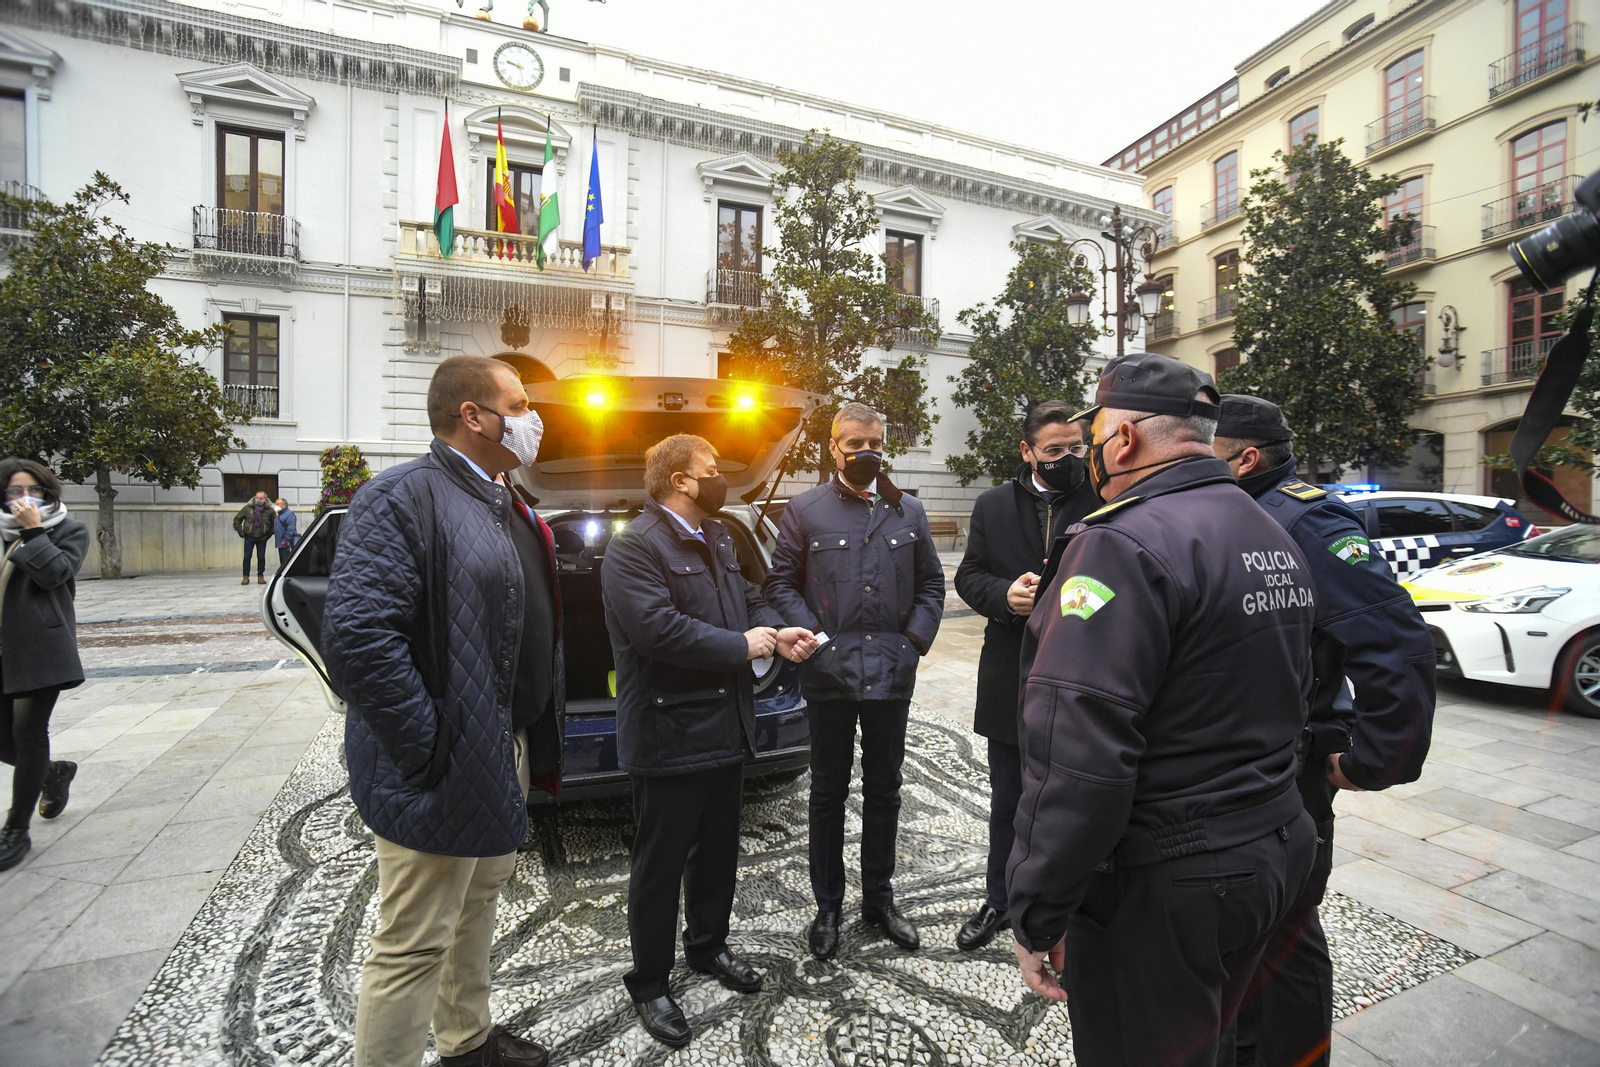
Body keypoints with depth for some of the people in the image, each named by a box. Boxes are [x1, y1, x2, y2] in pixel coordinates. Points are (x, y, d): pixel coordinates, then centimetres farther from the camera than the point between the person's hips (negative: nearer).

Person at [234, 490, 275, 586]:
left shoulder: (270, 510, -4)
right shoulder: (248, 508, -5)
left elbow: (275, 523, 4)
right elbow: (237, 519, 5)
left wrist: (269, 534, -3)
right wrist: (240, 531, -2)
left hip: (262, 538, 0)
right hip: (249, 537, 0)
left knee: (261, 557, 5)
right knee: (247, 557, 1)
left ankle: (260, 576, 15)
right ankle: (246, 577, 8)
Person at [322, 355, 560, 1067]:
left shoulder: (507, 507, 11)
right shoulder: (404, 495, -19)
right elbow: (357, 638, -28)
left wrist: (535, 740, 11)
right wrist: (429, 753, -24)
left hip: (507, 753, 10)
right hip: (447, 766, -10)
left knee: (477, 904, 27)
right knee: (415, 947, 7)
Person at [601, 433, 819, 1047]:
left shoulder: (715, 538, 12)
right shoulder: (636, 547, -18)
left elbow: (746, 599, 18)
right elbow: (657, 628, -28)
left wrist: (776, 632, -3)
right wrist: (741, 646, -21)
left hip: (725, 727, 9)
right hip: (669, 736, -8)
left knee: (718, 850, 23)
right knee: (661, 865, 10)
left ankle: (708, 945, 46)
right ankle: (649, 984, 31)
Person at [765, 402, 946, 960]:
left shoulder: (908, 511, 9)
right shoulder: (804, 510, 1)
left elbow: (931, 584, 11)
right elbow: (780, 582, 1)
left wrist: (914, 642, -1)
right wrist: (814, 635, -9)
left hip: (891, 675, 3)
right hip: (830, 673, -2)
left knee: (884, 789, 15)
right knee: (829, 792, 11)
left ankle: (879, 898, 34)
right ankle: (827, 907, 28)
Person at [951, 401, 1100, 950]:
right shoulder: (993, 506, 2)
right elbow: (968, 577, 4)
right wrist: (1004, 594, -16)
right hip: (1011, 684, 3)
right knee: (1007, 803, 20)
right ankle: (999, 901, 42)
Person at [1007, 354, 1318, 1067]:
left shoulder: (1125, 544, -24)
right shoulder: (1274, 538, 8)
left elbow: (1079, 760, -29)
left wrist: (1038, 917, -21)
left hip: (1163, 884, -9)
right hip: (1274, 854, 9)